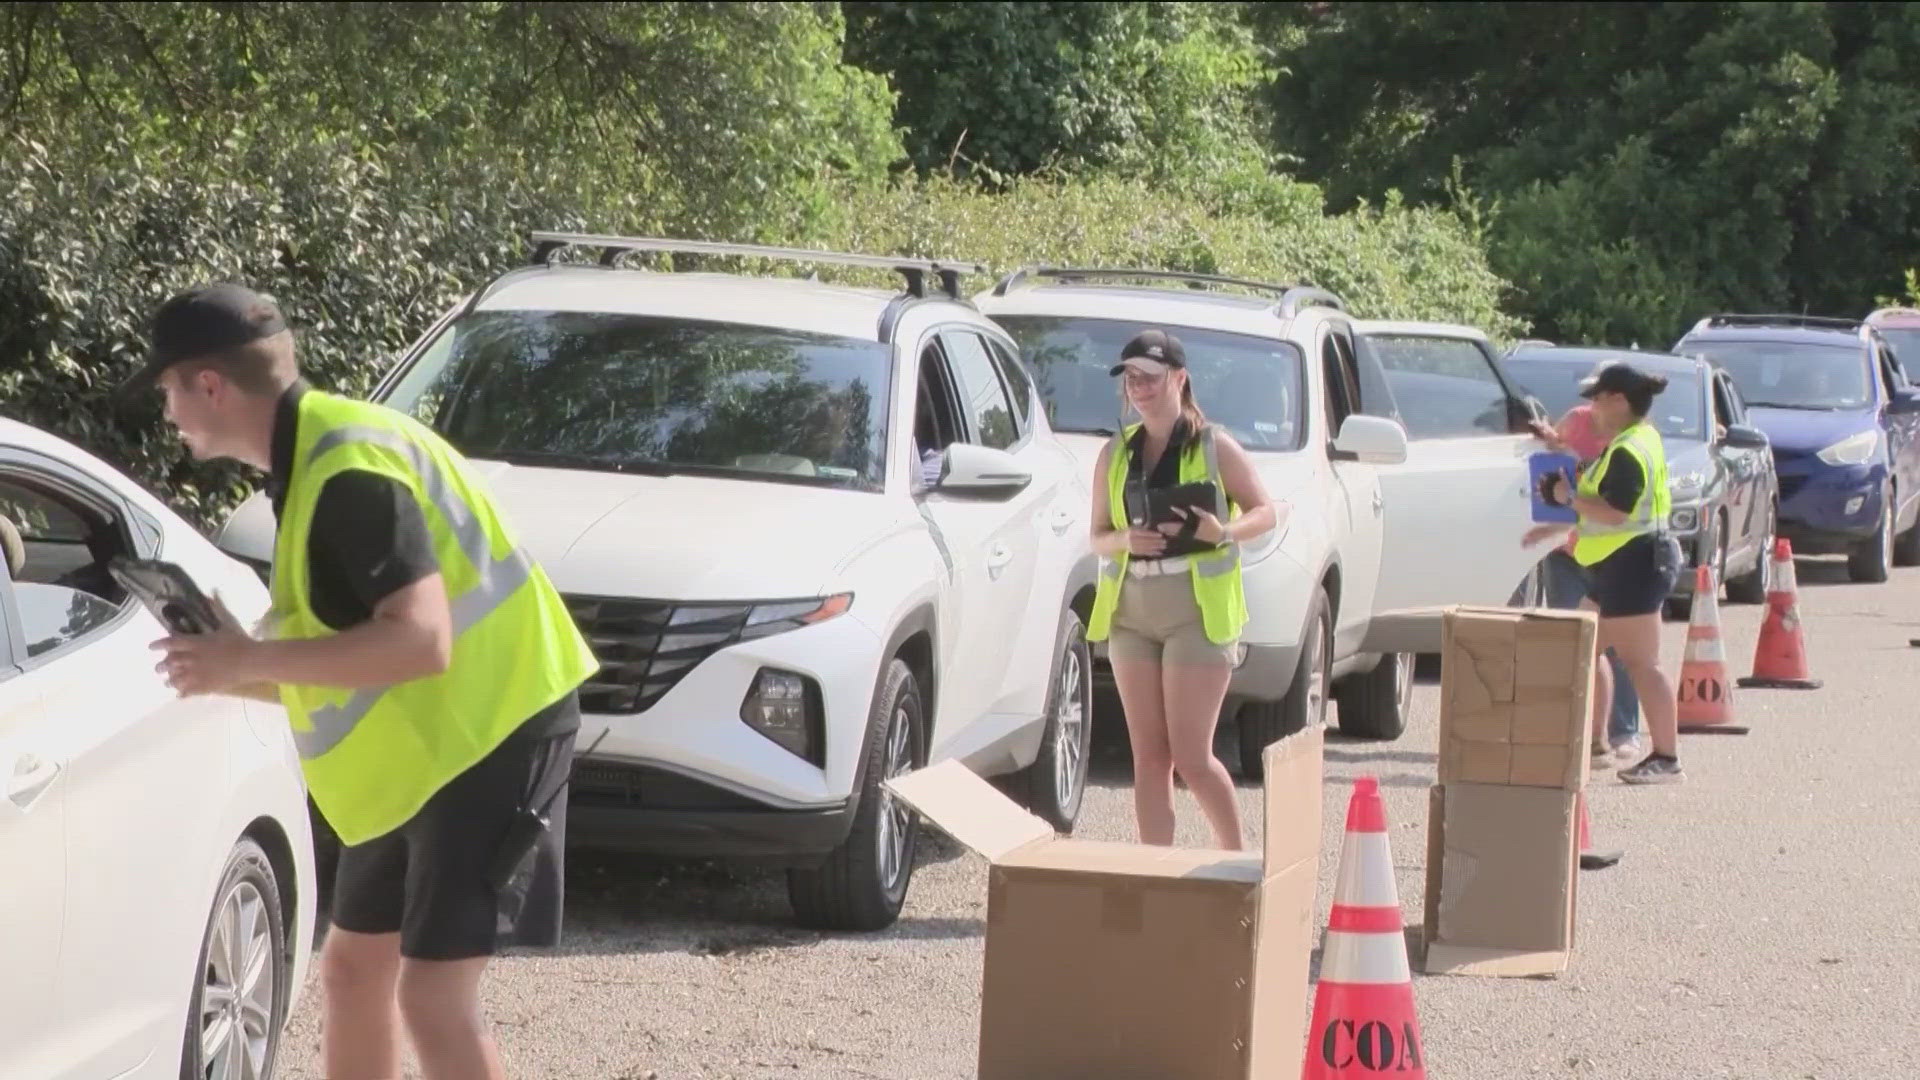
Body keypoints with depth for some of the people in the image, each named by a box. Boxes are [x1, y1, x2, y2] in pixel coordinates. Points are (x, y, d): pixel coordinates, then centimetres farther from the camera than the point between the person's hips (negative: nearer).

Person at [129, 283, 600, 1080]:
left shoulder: (347, 469, -22)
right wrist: (236, 664, 4)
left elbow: (419, 640, -30)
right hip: (420, 747, 11)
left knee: (432, 994, -14)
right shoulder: (317, 456, 11)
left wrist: (250, 661, -25)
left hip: (491, 730, -11)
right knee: (353, 968, 15)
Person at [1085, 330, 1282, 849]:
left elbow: (1266, 512, 2)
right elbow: (1097, 535, 14)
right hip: (1131, 611, 5)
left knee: (1190, 756, -8)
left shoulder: (1215, 447, 0)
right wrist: (1125, 540, -9)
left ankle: (1235, 857, 10)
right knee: (1148, 756, 3)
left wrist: (1224, 531, -19)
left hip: (1197, 610, -5)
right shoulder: (1115, 454, 12)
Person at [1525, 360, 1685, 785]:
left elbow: (1615, 512, -27)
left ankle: (1667, 757, -8)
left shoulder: (1629, 451, -19)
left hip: (1635, 563, -11)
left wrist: (1570, 497, -17)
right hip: (1616, 566, 11)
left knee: (1640, 662, -9)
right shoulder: (1636, 440, 15)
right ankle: (1593, 738, 24)